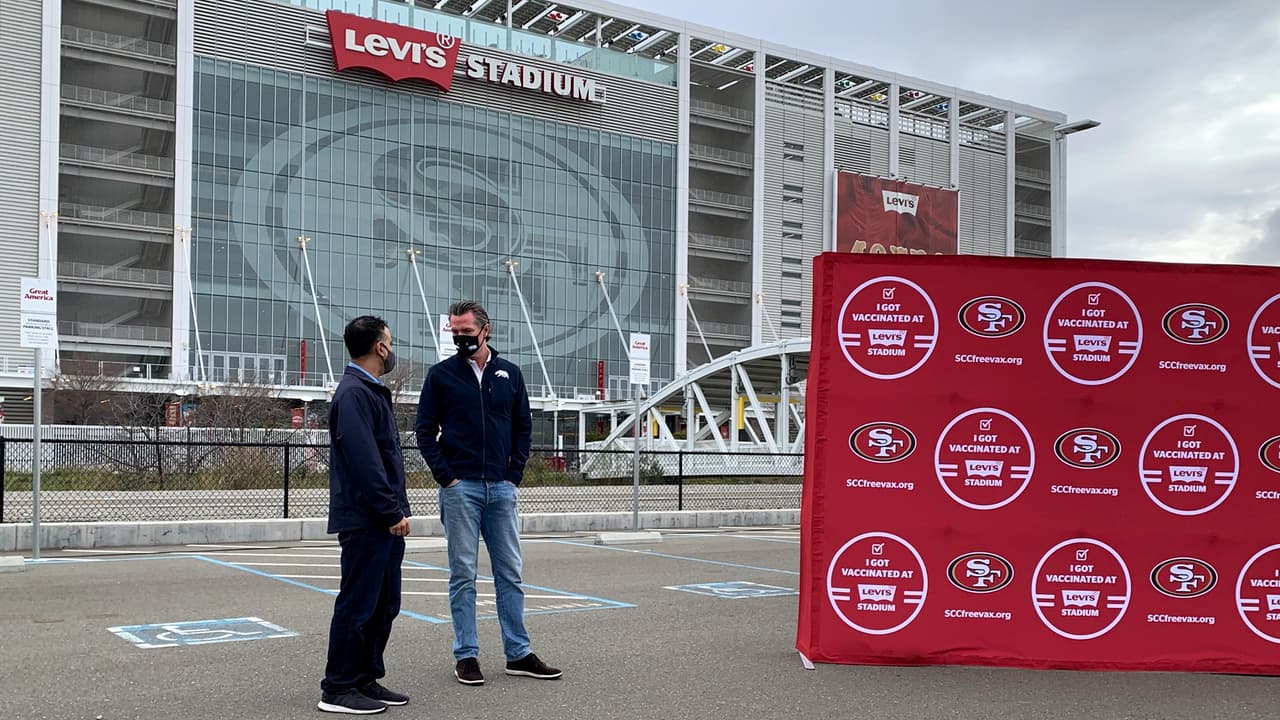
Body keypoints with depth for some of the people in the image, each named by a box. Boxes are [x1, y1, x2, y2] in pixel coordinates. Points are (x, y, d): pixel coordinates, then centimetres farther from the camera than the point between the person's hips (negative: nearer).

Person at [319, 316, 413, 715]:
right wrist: (391, 512, -19)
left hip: (385, 522, 10)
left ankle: (366, 679, 23)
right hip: (365, 521, -10)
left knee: (384, 605, 14)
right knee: (358, 604, -3)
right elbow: (364, 461, -22)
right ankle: (338, 689, 7)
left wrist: (397, 510, 14)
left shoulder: (374, 392, 17)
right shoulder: (353, 394, -15)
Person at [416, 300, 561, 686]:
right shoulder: (441, 374, 1)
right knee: (463, 574, 2)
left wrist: (515, 474, 2)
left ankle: (518, 653, 14)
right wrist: (445, 477, -7)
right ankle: (466, 655, 10)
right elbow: (425, 431, 1)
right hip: (460, 487, -3)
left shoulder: (509, 373, 9)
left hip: (502, 487, 3)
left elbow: (523, 427, 12)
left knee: (510, 573, 7)